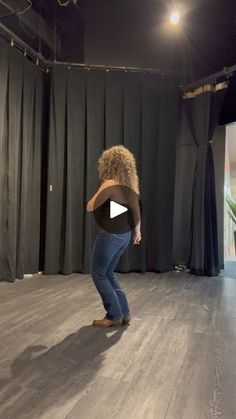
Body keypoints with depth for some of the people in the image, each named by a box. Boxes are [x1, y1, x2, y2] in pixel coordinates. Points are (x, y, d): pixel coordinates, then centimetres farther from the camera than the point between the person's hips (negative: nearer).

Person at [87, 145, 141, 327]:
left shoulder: (110, 184, -18)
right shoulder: (130, 185, 6)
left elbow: (90, 207, -16)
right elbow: (136, 209, 17)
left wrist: (98, 195, 4)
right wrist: (138, 231, 27)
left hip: (110, 235, -8)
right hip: (124, 235, 8)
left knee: (99, 275, 7)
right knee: (108, 273, 20)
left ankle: (114, 316, 13)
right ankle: (124, 313, 22)